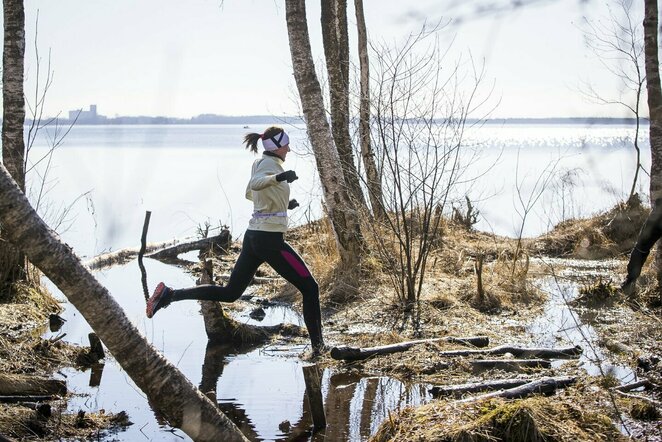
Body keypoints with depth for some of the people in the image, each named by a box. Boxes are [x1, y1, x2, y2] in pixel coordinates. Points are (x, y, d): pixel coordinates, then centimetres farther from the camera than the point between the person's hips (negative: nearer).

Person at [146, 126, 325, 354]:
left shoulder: (260, 163, 15)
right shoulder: (269, 163, -12)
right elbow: (255, 183, -35)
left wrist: (283, 203, 29)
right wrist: (279, 177, -54)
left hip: (253, 235, 9)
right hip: (270, 240, -9)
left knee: (229, 292, 11)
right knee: (309, 288, 0)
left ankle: (169, 294, 2)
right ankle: (318, 346, 2)